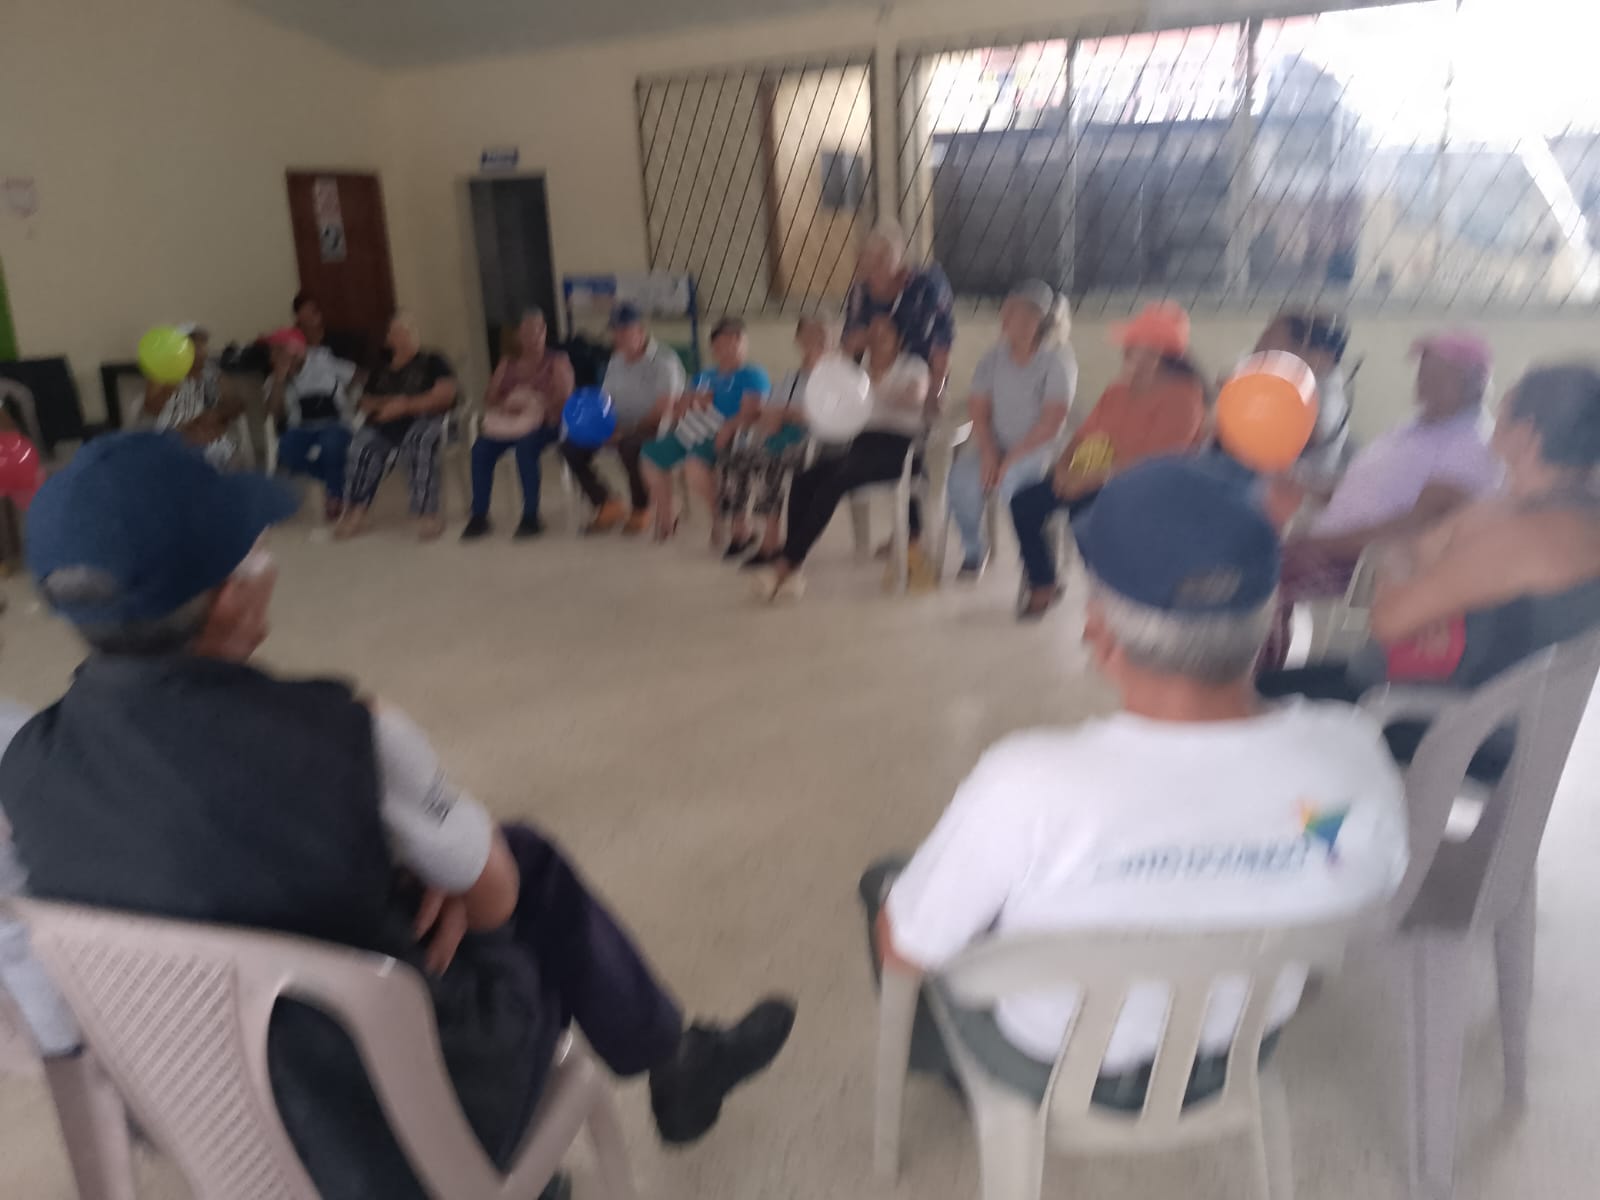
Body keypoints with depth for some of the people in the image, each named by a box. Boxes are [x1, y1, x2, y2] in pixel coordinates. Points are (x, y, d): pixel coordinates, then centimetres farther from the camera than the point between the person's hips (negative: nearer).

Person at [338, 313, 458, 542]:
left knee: (420, 439, -40)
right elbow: (366, 404, 18)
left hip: (425, 420, -4)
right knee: (363, 444, -29)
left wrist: (405, 406, -11)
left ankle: (427, 514, -41)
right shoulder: (382, 370, 23)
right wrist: (388, 403, -4)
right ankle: (356, 511, -26)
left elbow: (445, 394, -6)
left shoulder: (433, 361, 10)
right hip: (386, 425, 4)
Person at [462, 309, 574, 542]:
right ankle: (479, 516, -17)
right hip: (506, 421, 4)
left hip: (542, 423, -4)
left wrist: (533, 405, -23)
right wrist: (505, 404, -12)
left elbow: (565, 400, -8)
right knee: (480, 449, -26)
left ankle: (531, 517, -30)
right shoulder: (508, 362, 16)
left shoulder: (557, 362, 4)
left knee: (525, 448, -38)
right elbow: (490, 399, 11)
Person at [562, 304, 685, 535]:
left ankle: (641, 511, -16)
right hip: (621, 429, 7)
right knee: (572, 446, -13)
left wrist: (630, 430, -24)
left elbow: (664, 408, -17)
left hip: (651, 430, -7)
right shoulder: (616, 361, 12)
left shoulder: (664, 361, -9)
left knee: (630, 446, -40)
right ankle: (606, 506, -4)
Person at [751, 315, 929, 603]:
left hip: (899, 448, -5)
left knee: (834, 481, -32)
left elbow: (916, 398, -15)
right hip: (862, 443, 5)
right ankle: (793, 570, -29)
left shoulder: (913, 367, 7)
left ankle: (786, 564, -30)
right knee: (803, 482, -23)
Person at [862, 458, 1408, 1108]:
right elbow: (1370, 892, -5)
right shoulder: (1356, 755, -29)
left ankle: (947, 1070, 48)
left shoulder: (1029, 784, -41)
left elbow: (903, 950, -23)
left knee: (885, 880, 22)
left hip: (1054, 1070, -3)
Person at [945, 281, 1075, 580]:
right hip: (997, 445, 4)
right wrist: (989, 453, -16)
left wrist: (1011, 459, -21)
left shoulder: (1058, 360, -11)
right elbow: (979, 413, 1)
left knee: (1012, 481, -35)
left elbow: (1051, 423, -17)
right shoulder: (994, 359, 3)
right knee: (963, 477, -26)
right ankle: (973, 550, -1)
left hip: (1038, 449, -4)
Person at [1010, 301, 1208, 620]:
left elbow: (1156, 459, -22)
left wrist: (1093, 478, -25)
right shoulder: (1120, 390, 11)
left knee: (1082, 511, -35)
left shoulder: (1182, 397, -12)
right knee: (1025, 502, -7)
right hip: (1091, 479, 8)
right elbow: (1087, 432, 15)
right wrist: (1066, 464, -6)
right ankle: (1042, 586, 7)